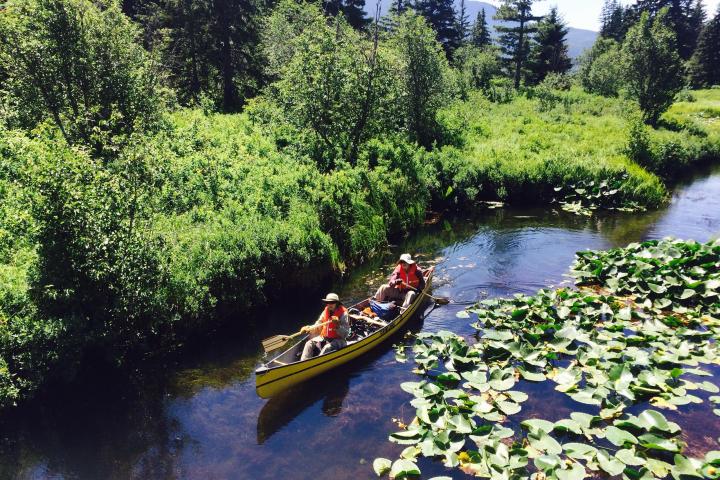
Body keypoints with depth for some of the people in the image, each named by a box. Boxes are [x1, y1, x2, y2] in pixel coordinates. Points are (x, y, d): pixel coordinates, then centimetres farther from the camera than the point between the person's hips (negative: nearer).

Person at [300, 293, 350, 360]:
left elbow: (345, 334, -14)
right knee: (309, 344, -13)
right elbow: (317, 327, 9)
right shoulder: (325, 312, 6)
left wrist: (338, 325, -30)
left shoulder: (343, 314, -11)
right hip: (324, 338, 6)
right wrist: (308, 328, -11)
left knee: (327, 348, -34)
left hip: (337, 340, -6)